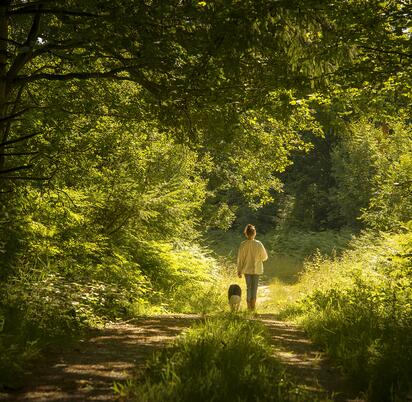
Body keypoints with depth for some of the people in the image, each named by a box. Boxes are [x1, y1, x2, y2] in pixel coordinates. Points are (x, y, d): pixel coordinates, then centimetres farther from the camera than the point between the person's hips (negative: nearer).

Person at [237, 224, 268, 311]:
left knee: (248, 287, 15)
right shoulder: (258, 244, -13)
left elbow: (240, 258, -5)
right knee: (254, 287, 10)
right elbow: (264, 257, -4)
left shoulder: (243, 244, -11)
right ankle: (253, 305, 11)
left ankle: (249, 306, 17)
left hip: (247, 269, 1)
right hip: (256, 269, -1)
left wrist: (239, 270, 4)